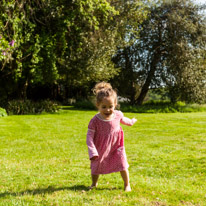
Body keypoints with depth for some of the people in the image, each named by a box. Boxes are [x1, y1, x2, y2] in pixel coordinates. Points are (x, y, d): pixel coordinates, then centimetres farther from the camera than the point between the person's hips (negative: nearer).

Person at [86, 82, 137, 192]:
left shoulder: (118, 115, -13)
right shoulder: (95, 121, -25)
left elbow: (124, 120, 13)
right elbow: (89, 136, -24)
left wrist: (132, 121, 34)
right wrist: (92, 151, -34)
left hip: (116, 147, 1)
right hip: (101, 149, -1)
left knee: (123, 166, -2)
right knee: (96, 168, 15)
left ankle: (127, 185, 22)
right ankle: (94, 184, 43)